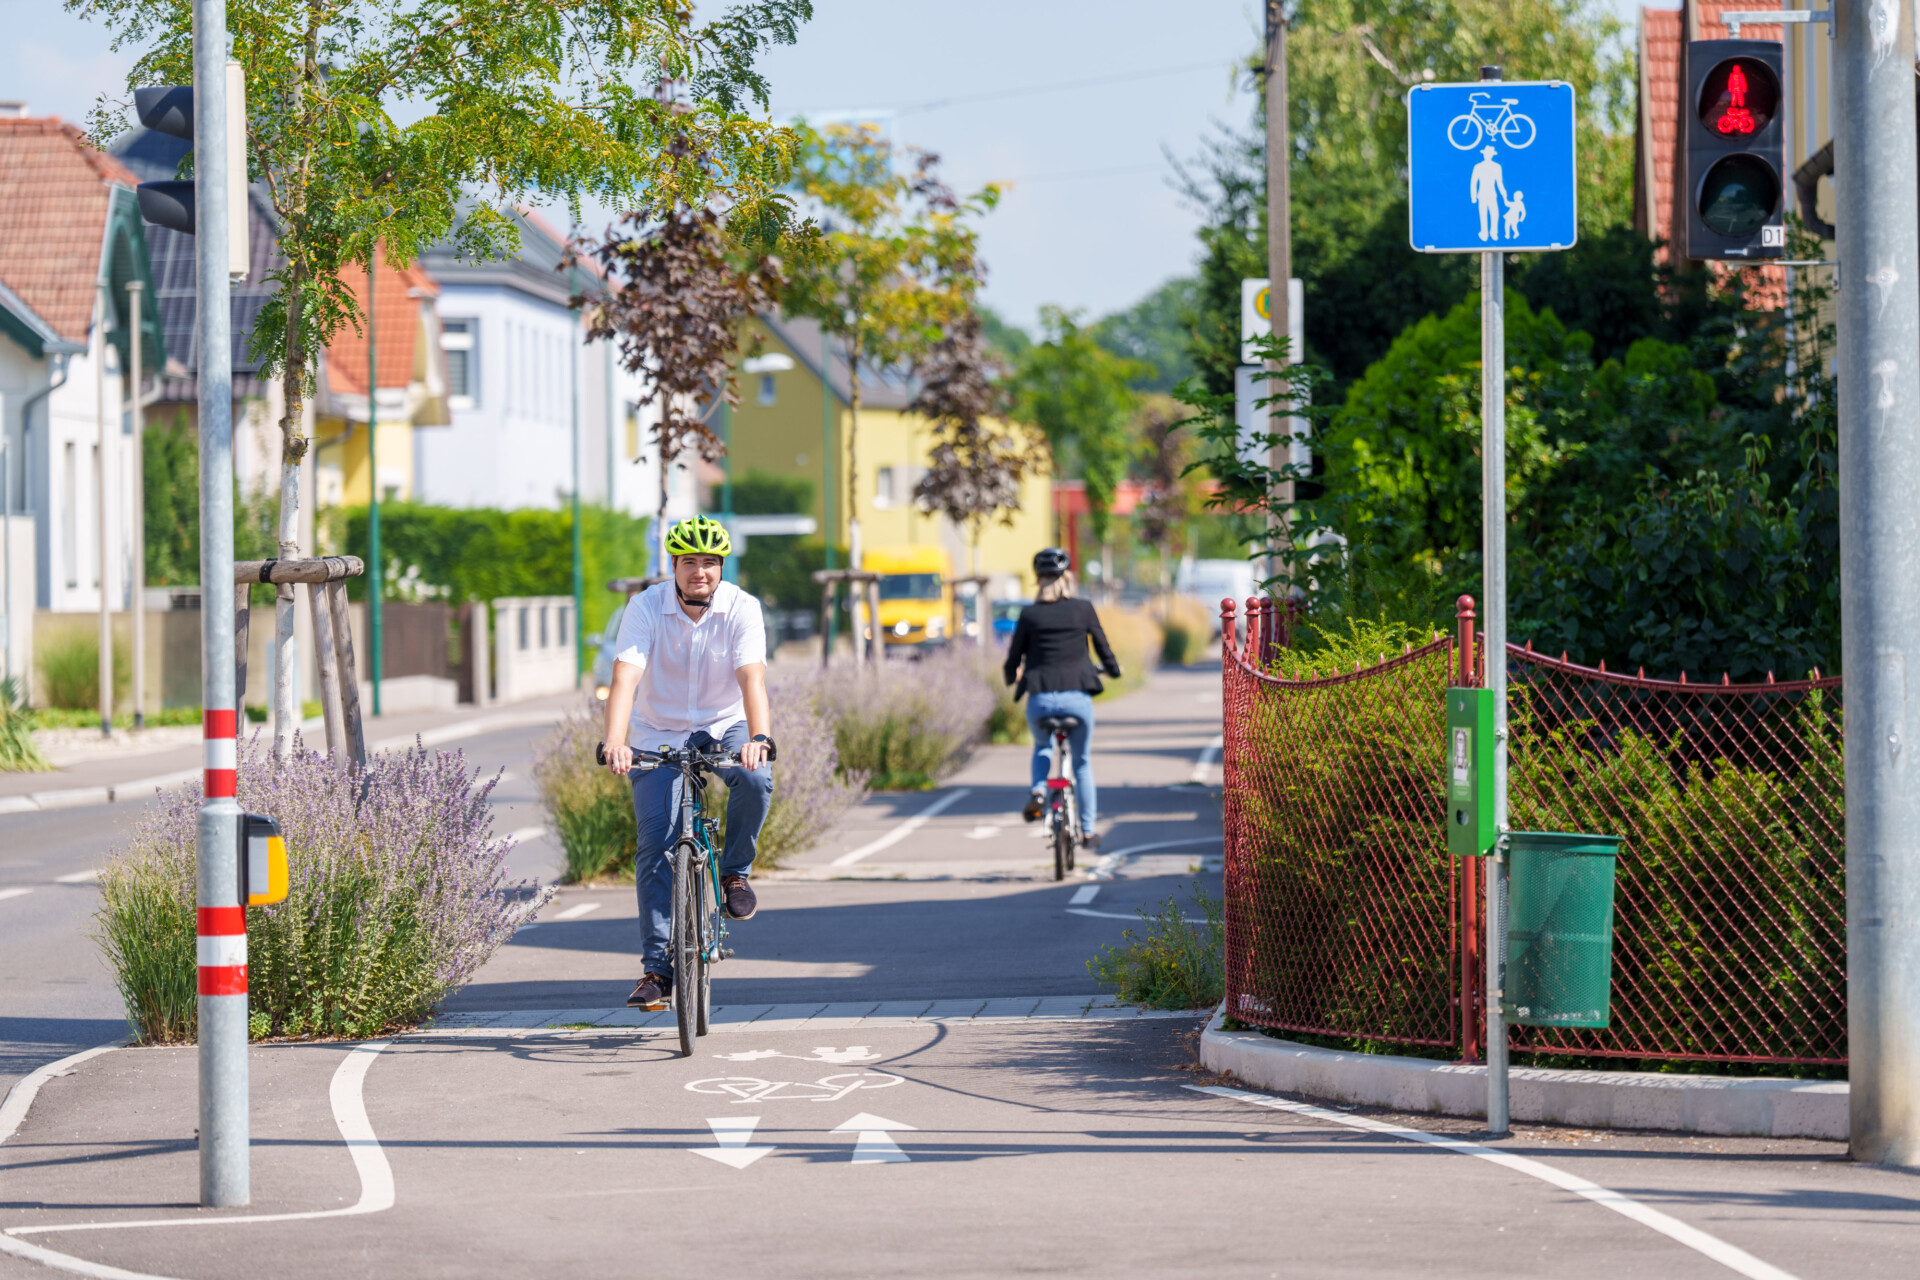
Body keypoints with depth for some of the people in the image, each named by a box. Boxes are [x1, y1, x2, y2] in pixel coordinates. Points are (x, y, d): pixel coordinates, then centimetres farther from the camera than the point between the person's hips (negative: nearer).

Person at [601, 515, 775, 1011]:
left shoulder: (741, 608, -16)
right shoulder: (646, 607, -18)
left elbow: (752, 678, -28)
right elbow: (625, 677, -29)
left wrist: (759, 737, -46)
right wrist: (615, 744, -44)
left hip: (724, 725, 0)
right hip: (659, 733, 0)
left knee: (755, 780, -32)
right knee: (654, 846, -10)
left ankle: (734, 873, -4)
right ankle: (657, 968, -5)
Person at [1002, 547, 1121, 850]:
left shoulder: (1029, 614, 1)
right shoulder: (1083, 609, 1)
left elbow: (1014, 658, 8)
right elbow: (1103, 647, 11)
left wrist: (1010, 677, 31)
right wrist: (1113, 670, 33)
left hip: (1040, 699, 0)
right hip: (1077, 697, 0)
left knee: (1042, 747, 31)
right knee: (1082, 762, 20)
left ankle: (1038, 790, 3)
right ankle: (1088, 830, 23)